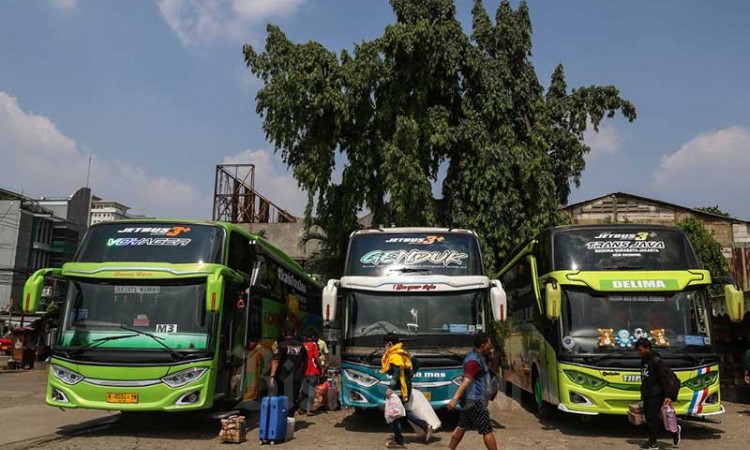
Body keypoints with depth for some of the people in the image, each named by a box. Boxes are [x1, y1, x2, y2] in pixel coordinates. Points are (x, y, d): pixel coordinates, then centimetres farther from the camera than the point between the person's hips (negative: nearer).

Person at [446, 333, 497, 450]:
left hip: (470, 400, 10)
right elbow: (466, 381, -31)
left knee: (461, 427, 15)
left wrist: (490, 354, 18)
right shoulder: (474, 361, -20)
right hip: (475, 401, -10)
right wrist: (455, 398, -40)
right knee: (487, 430, -4)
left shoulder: (479, 357, 12)